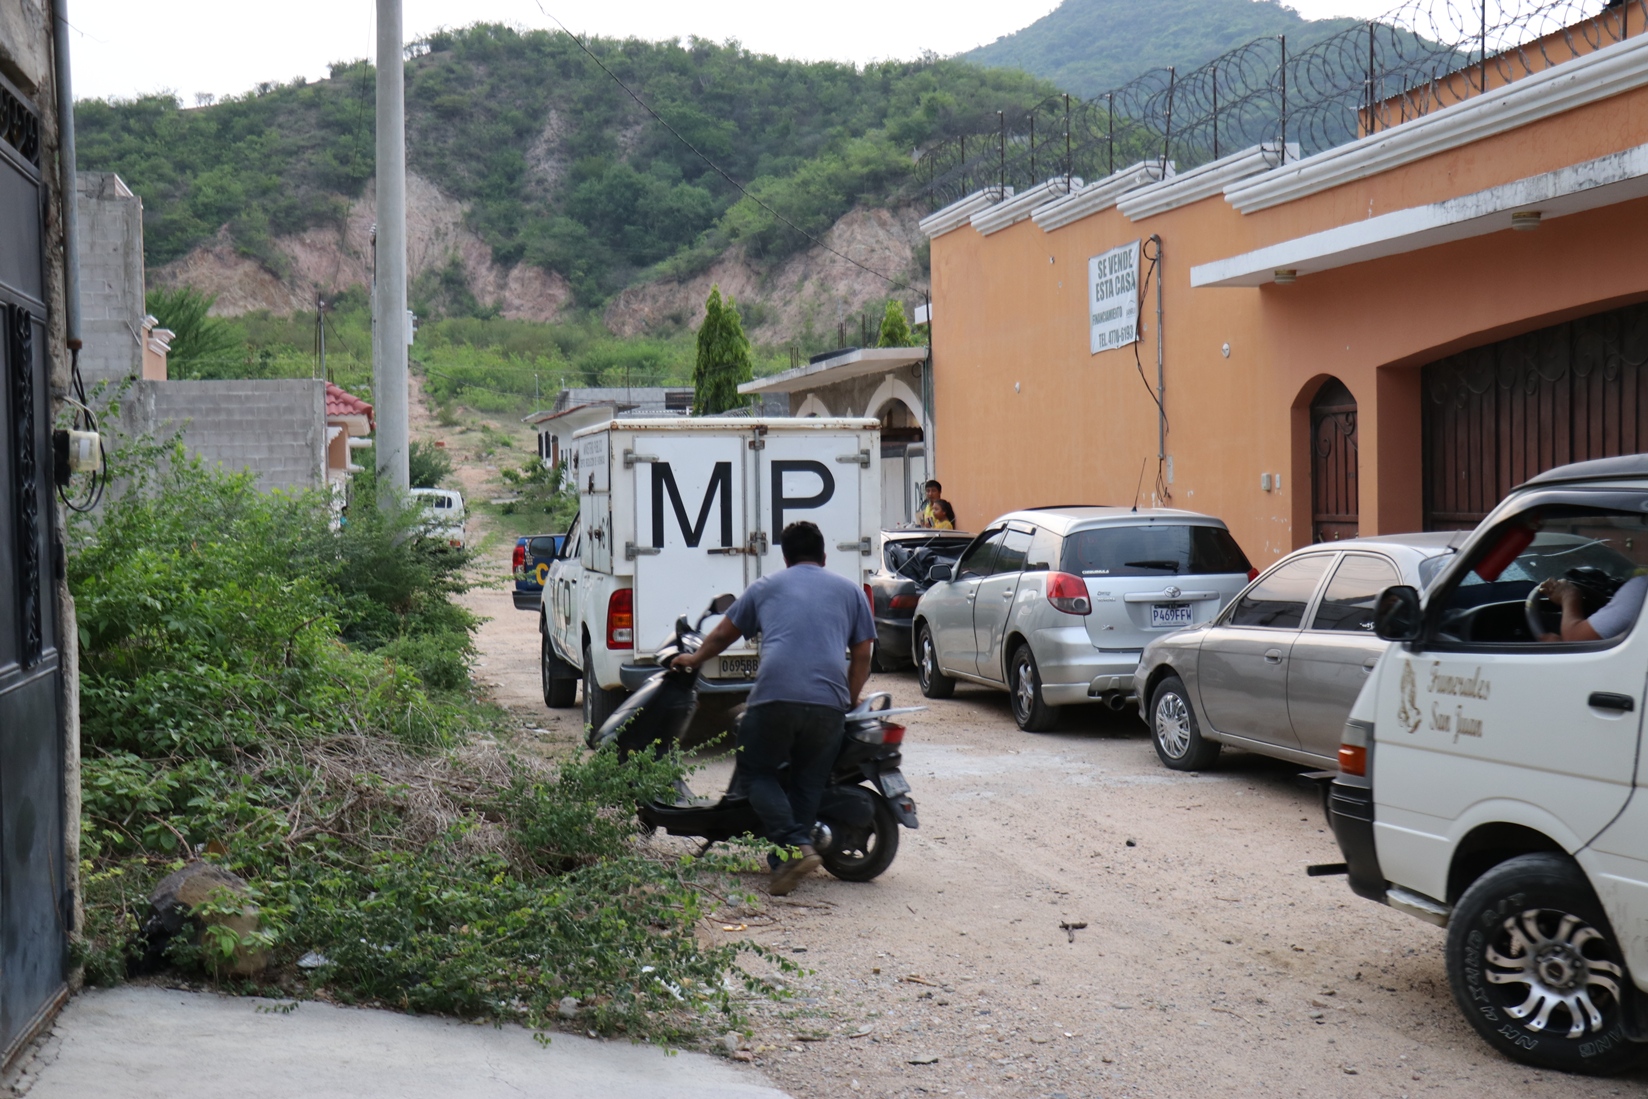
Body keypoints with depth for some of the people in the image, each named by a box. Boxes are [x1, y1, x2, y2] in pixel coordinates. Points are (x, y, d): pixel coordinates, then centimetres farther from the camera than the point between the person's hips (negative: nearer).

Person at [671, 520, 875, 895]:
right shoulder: (850, 590, 22)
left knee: (757, 773, 12)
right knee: (808, 782, 15)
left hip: (775, 695, -1)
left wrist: (694, 658, 47)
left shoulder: (766, 586, 21)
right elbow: (862, 654, 18)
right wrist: (849, 702, 30)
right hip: (829, 703, 1)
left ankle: (795, 846, -8)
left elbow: (724, 633, 30)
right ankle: (786, 862, 8)